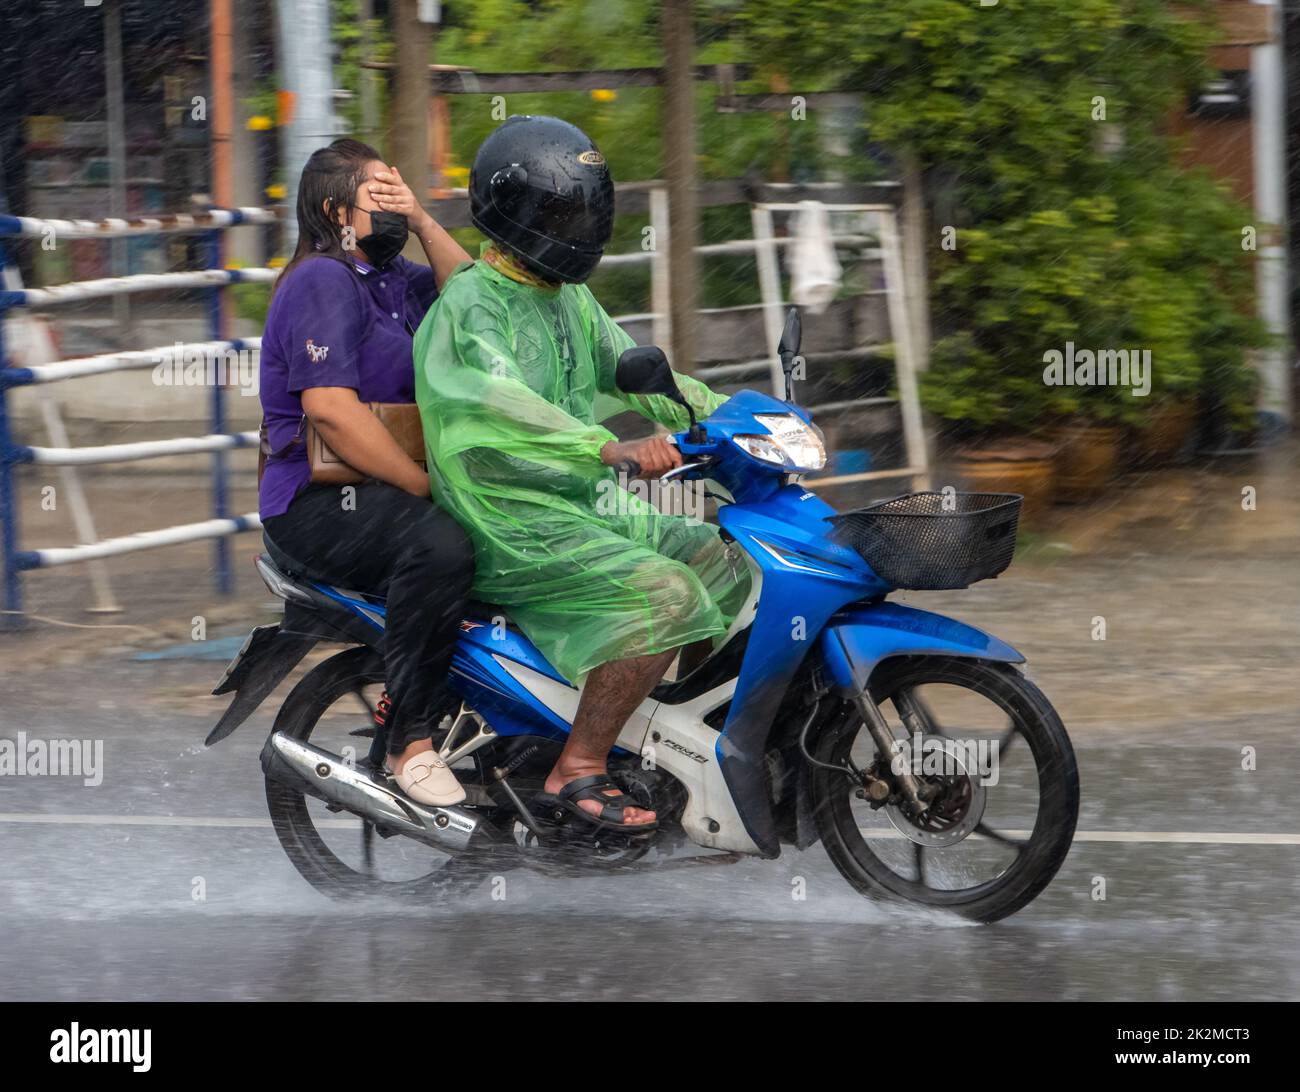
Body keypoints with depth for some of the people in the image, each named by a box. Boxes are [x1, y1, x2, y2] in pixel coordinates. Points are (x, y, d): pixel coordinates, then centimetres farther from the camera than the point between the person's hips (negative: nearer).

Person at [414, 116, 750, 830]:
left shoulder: (570, 299, 15)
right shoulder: (470, 307, -16)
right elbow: (499, 405, -33)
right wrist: (612, 449, -47)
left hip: (589, 505, 10)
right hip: (511, 525, -10)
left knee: (730, 564, 6)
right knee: (667, 596, -26)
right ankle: (578, 770, -21)